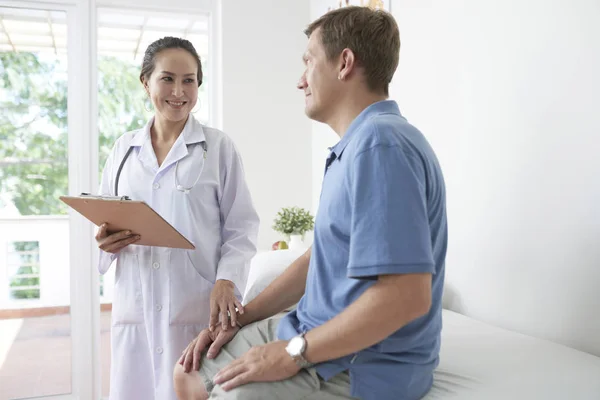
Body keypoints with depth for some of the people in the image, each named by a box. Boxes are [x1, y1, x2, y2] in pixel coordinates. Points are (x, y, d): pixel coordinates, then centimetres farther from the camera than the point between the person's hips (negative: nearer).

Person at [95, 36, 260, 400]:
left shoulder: (219, 147, 1)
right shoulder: (124, 150, 12)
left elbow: (241, 228, -1)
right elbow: (105, 223, 17)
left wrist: (226, 282, -16)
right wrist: (107, 242, -5)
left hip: (197, 307, -3)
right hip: (135, 306, 3)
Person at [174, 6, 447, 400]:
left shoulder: (381, 143, -23)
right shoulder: (357, 146, 12)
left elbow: (407, 295, -30)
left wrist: (294, 353, -19)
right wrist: (238, 319, 9)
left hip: (360, 368, -9)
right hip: (317, 334, 9)